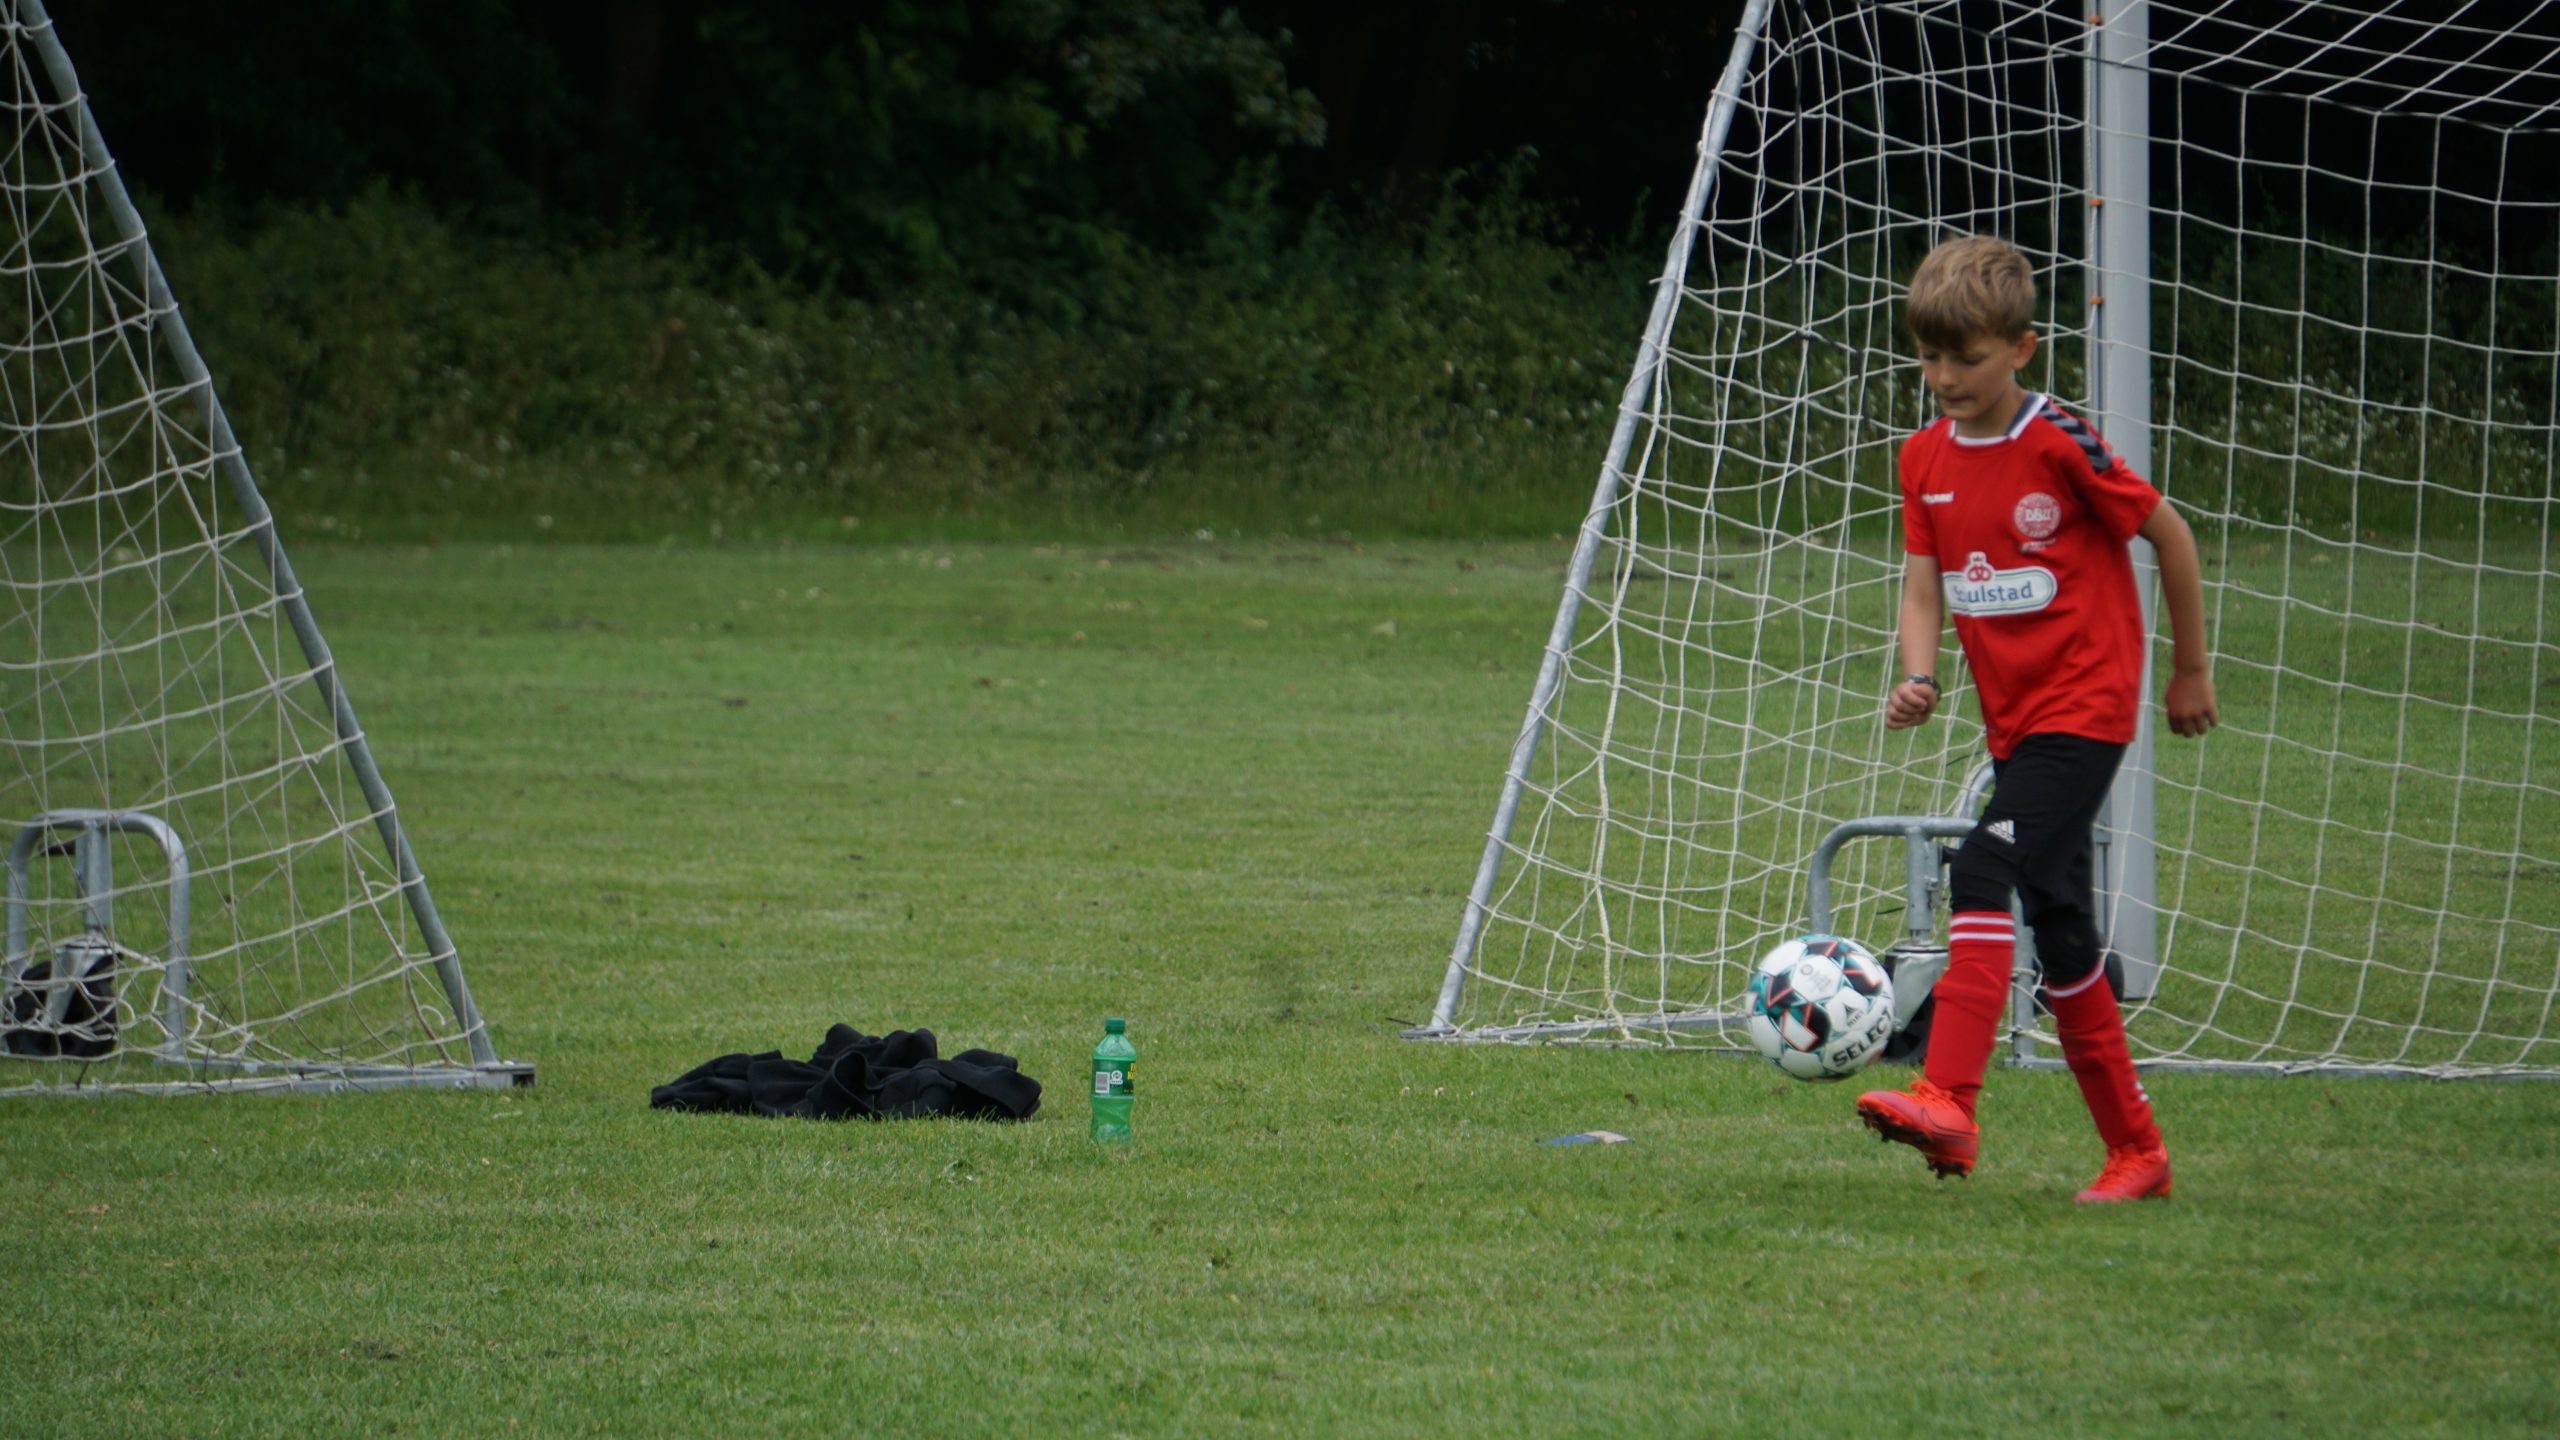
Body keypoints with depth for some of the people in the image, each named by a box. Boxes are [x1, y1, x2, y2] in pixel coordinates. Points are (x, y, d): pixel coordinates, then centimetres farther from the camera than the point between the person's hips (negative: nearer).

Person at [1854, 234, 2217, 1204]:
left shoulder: (2061, 447, -13)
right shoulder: (1925, 460, 7)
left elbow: (2169, 536, -3)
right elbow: (1923, 582, 5)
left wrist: (2190, 672, 4)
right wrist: (1917, 677, -16)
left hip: (2084, 706, -8)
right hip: (2013, 717, 8)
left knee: (1986, 870, -25)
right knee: (2057, 928, 10)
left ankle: (1948, 1103, -33)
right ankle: (2134, 1151, 19)